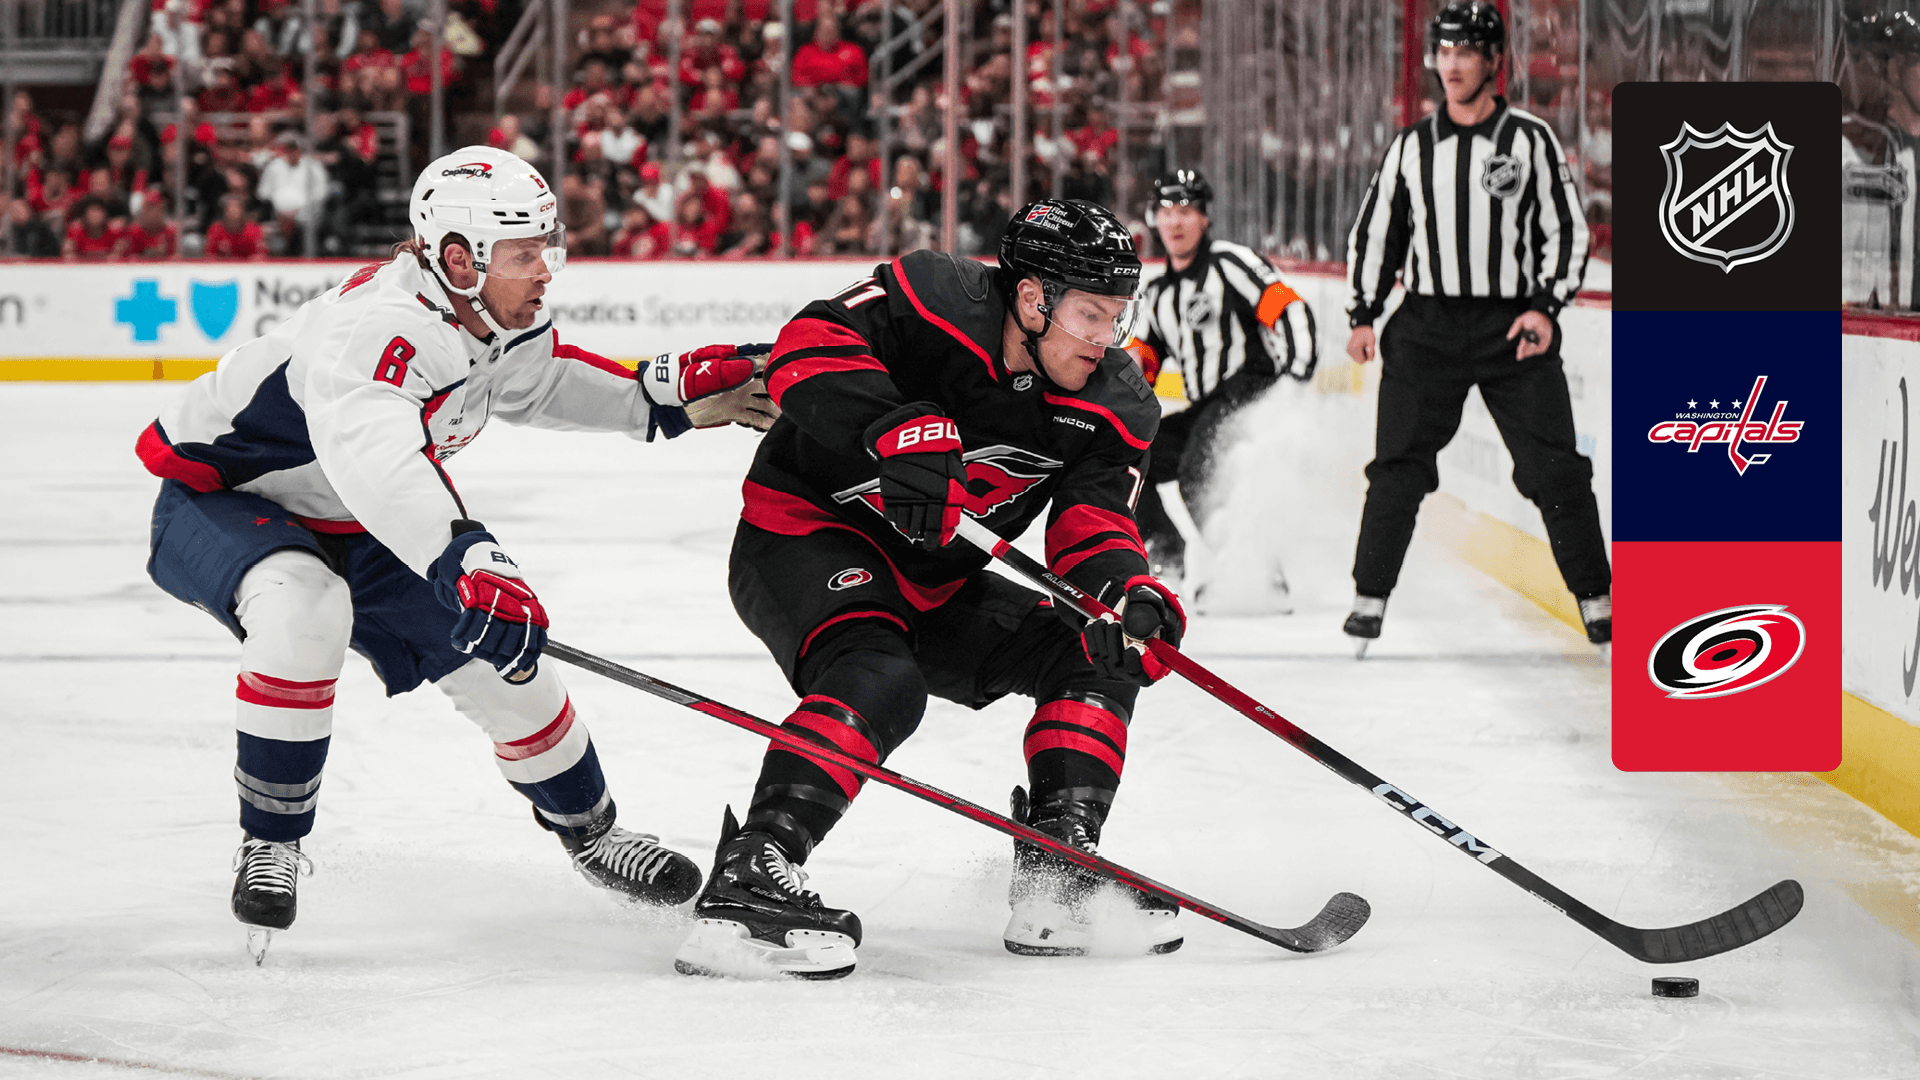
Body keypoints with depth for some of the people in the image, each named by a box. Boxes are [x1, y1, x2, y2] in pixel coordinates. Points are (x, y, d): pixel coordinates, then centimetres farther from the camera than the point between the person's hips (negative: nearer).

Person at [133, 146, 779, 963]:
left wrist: (665, 399, 5)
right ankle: (270, 844, -20)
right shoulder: (375, 329, -38)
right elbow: (369, 453, -57)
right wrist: (466, 563, -69)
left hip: (353, 526, 8)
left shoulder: (501, 323, -9)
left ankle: (589, 831, 30)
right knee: (303, 610, -38)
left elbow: (537, 382, 16)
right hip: (218, 497, -8)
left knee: (500, 661, 3)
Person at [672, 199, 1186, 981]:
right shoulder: (933, 302, -21)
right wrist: (899, 431, -45)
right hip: (802, 538, -7)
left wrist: (1128, 591, -36)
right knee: (880, 682, -33)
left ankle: (1057, 874, -3)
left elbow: (1095, 528, -13)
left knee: (1098, 655, -1)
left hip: (933, 589, 7)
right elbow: (810, 345, -31)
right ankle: (746, 884, -39)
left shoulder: (1111, 403, -4)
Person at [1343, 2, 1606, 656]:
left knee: (1554, 468, -5)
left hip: (1513, 330, -2)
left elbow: (1567, 229, 2)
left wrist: (1545, 306, -10)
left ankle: (1596, 599, 4)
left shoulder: (1532, 141, 1)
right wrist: (1364, 315, 6)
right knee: (1400, 464, -7)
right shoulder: (1411, 148, 9)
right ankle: (1370, 597, 0)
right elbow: (1374, 232, 15)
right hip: (1428, 326, 2)